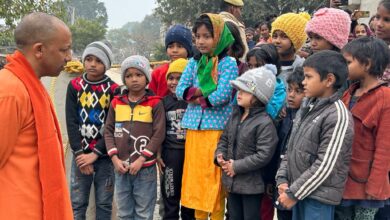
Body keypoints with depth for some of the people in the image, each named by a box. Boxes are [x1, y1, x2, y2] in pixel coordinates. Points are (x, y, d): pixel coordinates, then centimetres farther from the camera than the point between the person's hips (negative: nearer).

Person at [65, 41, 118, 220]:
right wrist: (79, 153, -10)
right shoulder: (75, 86, 3)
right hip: (81, 154, 1)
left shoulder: (113, 89, -3)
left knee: (104, 203, 6)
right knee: (77, 203, 3)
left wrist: (95, 154, -11)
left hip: (104, 155, -1)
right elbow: (71, 122, -2)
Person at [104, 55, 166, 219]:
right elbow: (108, 131, 7)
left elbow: (159, 134, -9)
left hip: (146, 168, -3)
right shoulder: (116, 103, 7)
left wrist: (141, 159, -13)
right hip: (121, 168, 4)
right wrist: (115, 158, -5)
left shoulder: (155, 103, -4)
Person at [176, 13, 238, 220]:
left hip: (216, 129, -5)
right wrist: (203, 91, -13)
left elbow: (222, 96, -16)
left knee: (214, 179, 2)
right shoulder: (194, 62, 10)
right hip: (194, 128, 5)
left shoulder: (228, 63, -6)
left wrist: (197, 97, -5)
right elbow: (180, 90, 2)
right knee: (195, 176, 11)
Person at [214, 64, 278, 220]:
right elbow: (224, 139, 15)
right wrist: (219, 156, -5)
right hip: (232, 180, 7)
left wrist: (237, 166, -20)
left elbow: (264, 155, -23)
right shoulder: (235, 115, 7)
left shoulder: (264, 122, -17)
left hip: (252, 184, -7)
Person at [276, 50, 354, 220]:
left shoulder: (338, 116, -16)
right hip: (299, 190, 7)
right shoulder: (307, 107, 8)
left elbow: (325, 166, -19)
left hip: (319, 196, -7)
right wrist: (282, 179, 3)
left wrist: (293, 193, -15)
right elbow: (291, 148, 13)